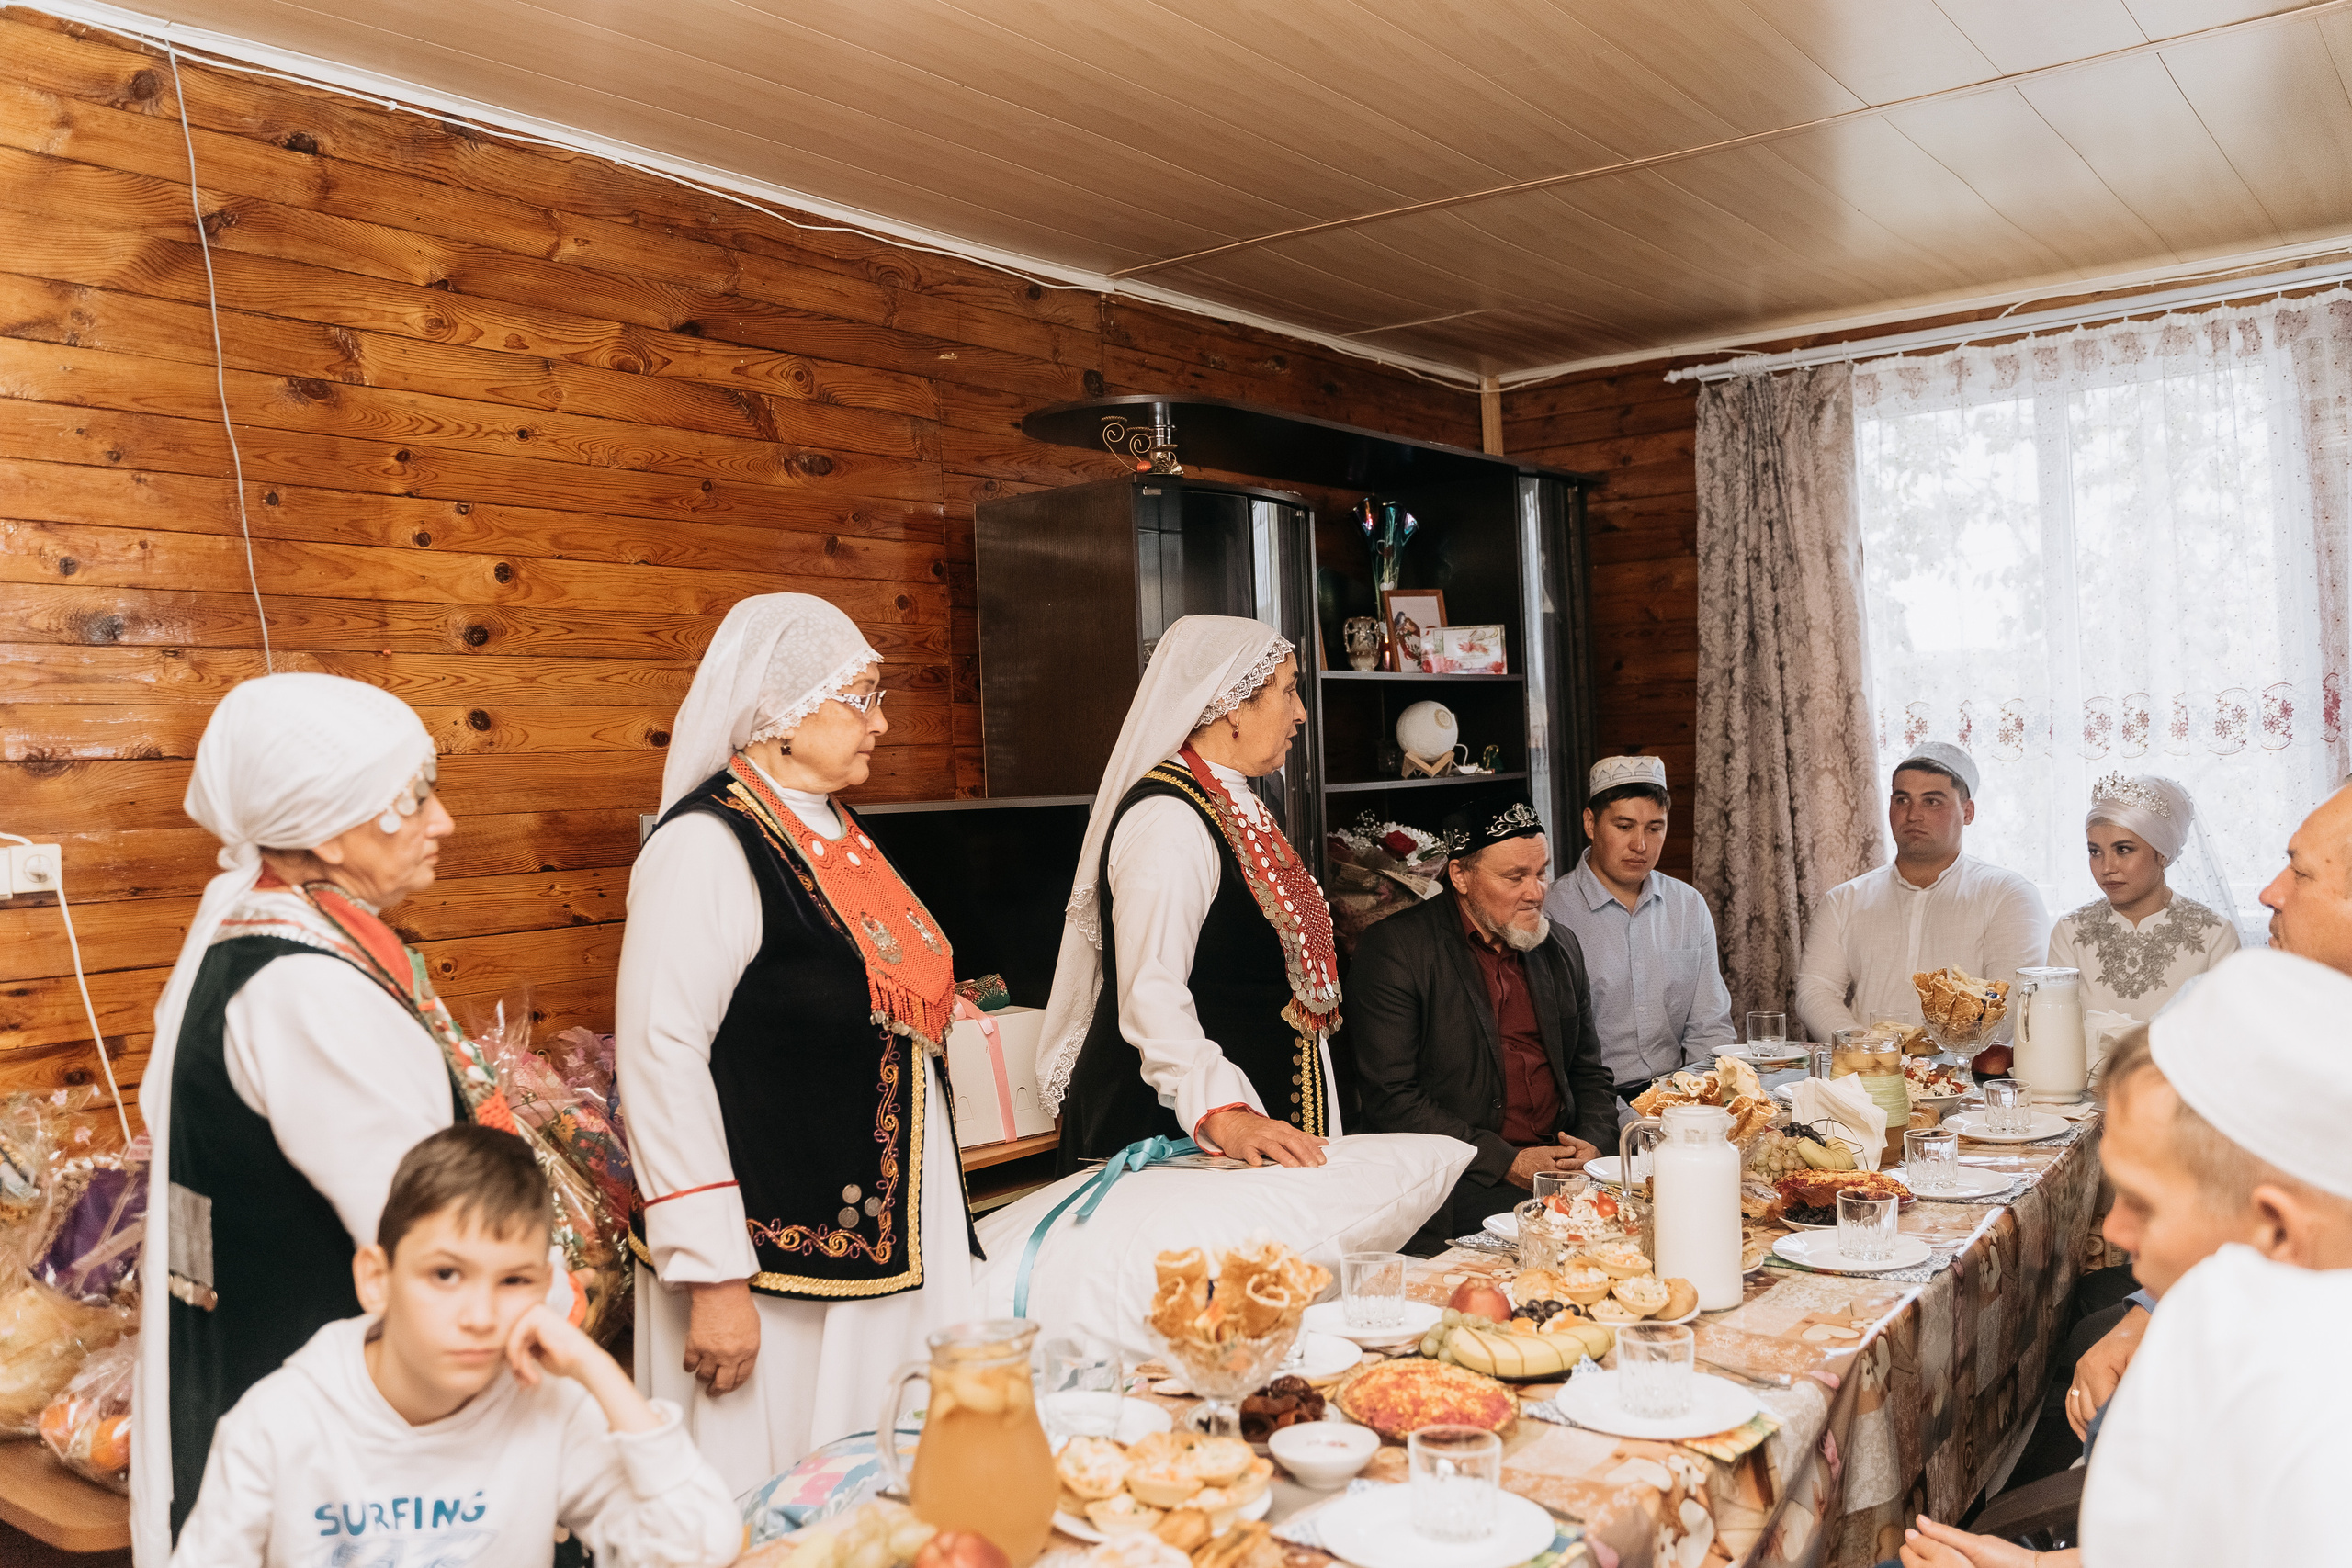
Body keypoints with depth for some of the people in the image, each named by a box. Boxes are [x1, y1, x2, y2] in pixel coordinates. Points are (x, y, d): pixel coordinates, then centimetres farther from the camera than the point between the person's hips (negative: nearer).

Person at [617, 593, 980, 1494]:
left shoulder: (835, 834, 11)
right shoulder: (708, 844, -16)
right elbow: (660, 1056, -20)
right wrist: (709, 1275, -21)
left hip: (880, 1249, 8)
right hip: (776, 1265, -8)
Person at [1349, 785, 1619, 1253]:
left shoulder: (1560, 947, 16)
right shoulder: (1394, 949, -6)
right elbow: (1391, 1099, -11)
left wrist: (1592, 1143, 1)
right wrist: (1508, 1162, -16)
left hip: (1562, 1168, 7)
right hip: (1467, 1187, -7)